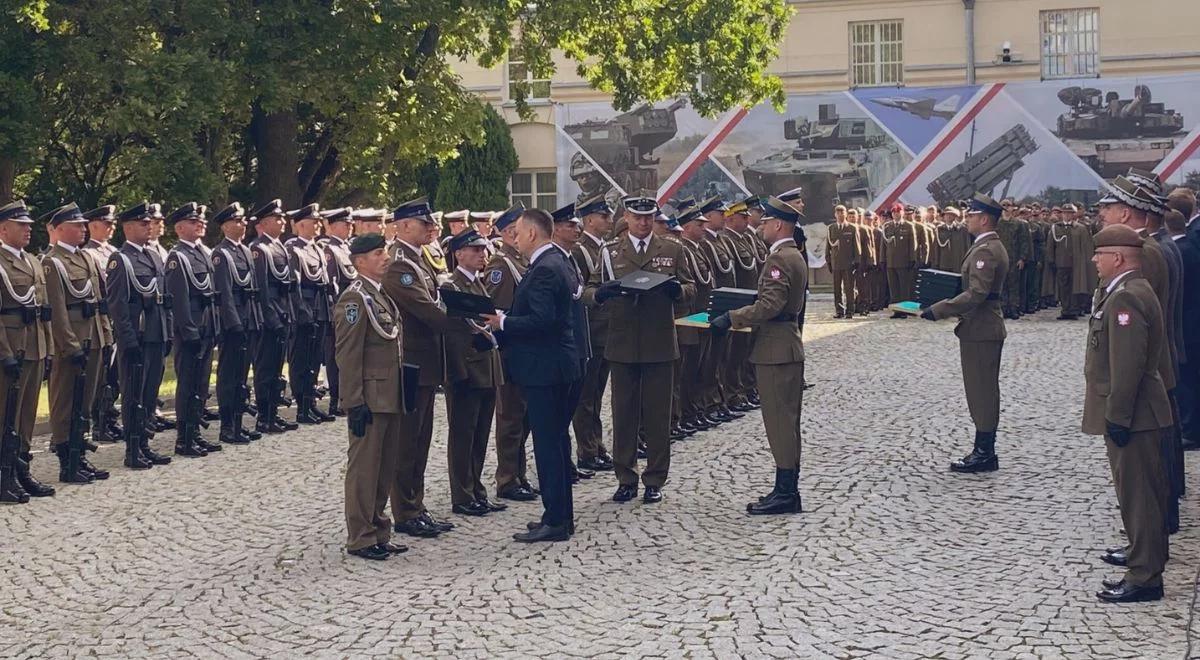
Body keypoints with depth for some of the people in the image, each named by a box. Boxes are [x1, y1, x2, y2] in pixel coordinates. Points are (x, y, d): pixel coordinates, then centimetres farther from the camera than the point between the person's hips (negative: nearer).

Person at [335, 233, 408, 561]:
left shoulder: (382, 295, 14)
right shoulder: (355, 299, -14)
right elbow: (347, 356, -17)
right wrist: (355, 404, -20)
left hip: (390, 398, 9)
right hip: (370, 398, -9)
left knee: (386, 467, 15)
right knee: (364, 468, 0)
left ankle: (378, 532, 25)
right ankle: (361, 538, 7)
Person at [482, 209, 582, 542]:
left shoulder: (544, 270, -18)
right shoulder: (560, 262, 14)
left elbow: (542, 320, -26)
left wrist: (503, 322, -14)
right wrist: (505, 318, 12)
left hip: (543, 367, -11)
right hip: (559, 365, 11)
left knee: (547, 443, -5)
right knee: (557, 440, 15)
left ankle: (555, 521, -1)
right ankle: (562, 516, 23)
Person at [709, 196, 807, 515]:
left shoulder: (779, 259, -17)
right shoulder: (795, 256, 16)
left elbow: (769, 305, -25)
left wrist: (731, 318, -18)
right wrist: (742, 317, 19)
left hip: (776, 349, -11)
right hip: (789, 346, 11)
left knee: (779, 421, -6)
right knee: (787, 421, 13)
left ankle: (785, 493, -3)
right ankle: (787, 489, 18)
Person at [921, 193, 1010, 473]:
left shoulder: (985, 250, -18)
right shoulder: (992, 247, 15)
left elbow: (976, 294, -26)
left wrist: (938, 310, -23)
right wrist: (942, 307, 17)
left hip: (980, 333, -11)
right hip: (984, 329, 11)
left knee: (982, 392, -5)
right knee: (983, 391, 14)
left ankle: (983, 454, 0)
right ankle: (985, 452, 20)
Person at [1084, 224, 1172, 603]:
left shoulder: (1126, 298, -22)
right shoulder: (1128, 291, 12)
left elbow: (1127, 365, -26)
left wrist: (1117, 417, -24)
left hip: (1132, 414, -11)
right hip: (1133, 412, 11)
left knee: (1137, 490, -5)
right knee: (1138, 487, 23)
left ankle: (1144, 577, 1)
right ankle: (1144, 551, 38)